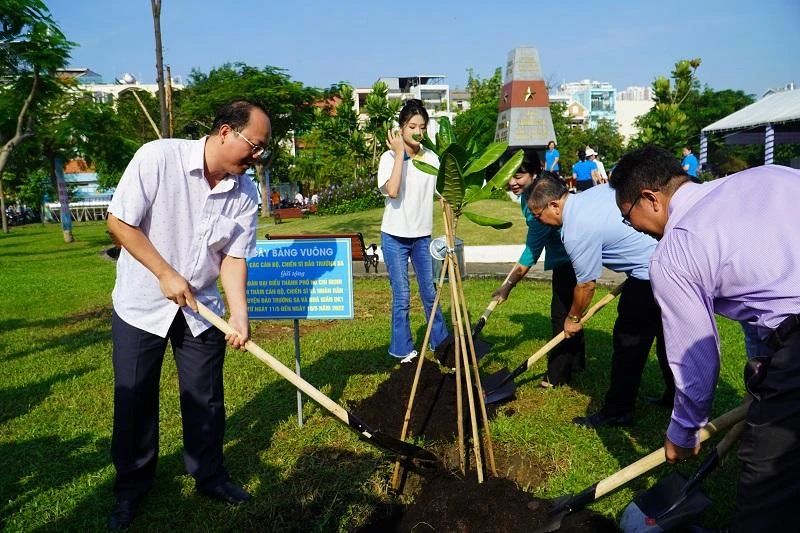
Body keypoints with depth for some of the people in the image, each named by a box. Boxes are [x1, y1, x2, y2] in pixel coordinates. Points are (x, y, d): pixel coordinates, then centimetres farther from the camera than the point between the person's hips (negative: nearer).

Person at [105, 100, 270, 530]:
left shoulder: (245, 192, -7)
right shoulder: (158, 158, -19)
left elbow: (234, 256, -5)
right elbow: (119, 222, -15)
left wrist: (239, 315, -16)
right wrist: (166, 274, -16)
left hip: (200, 307, 3)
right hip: (141, 303, -2)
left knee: (206, 399, 10)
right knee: (134, 401, 9)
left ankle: (209, 475, 31)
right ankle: (130, 487, 31)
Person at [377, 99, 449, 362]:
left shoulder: (432, 158, 1)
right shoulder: (389, 157, -9)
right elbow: (392, 191, -24)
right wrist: (400, 153, -21)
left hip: (423, 236, 3)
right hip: (395, 237, -3)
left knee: (430, 293, 12)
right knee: (401, 297, 4)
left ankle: (441, 343, 28)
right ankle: (403, 350, 19)